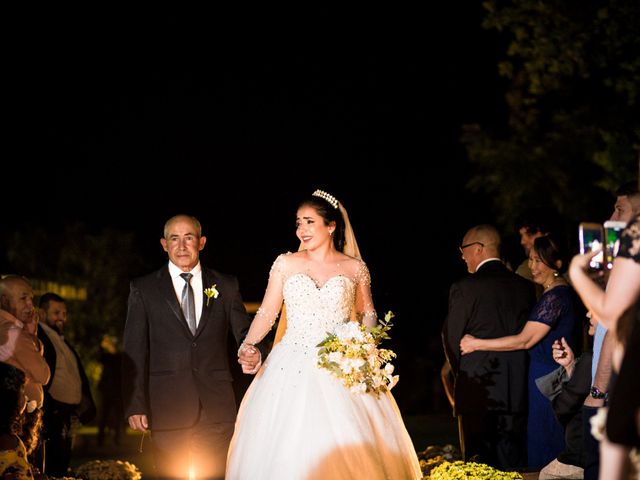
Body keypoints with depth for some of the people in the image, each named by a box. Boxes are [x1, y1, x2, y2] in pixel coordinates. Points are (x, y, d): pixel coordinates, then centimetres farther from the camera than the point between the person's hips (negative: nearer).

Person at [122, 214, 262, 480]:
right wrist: (135, 406, -5)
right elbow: (134, 351, 3)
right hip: (167, 406, -1)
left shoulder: (226, 286, 11)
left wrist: (253, 353, -16)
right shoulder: (143, 288, 7)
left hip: (216, 406, 1)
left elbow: (245, 333, 9)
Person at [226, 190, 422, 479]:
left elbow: (367, 314, 15)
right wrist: (248, 345, -9)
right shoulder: (285, 264, 7)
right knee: (289, 449, -6)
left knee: (349, 445, -9)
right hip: (292, 369, 0)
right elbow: (267, 313, 6)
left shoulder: (355, 268, 7)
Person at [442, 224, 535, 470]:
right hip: (517, 393, 5)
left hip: (477, 391, -4)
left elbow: (451, 339, -4)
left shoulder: (464, 288, -10)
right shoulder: (525, 287, 6)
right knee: (513, 466, 8)